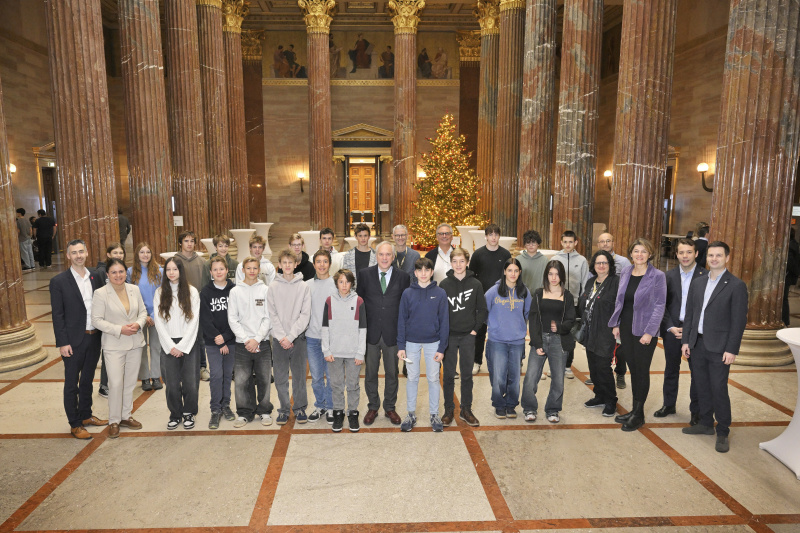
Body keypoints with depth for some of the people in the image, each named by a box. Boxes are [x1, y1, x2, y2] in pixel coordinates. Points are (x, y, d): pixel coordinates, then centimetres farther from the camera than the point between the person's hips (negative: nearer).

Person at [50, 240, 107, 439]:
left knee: (87, 381, 18)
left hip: (94, 338, 4)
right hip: (73, 341, -4)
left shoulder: (95, 277, 5)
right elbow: (57, 316, -9)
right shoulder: (59, 281, -8)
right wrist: (63, 343, -13)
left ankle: (86, 415, 34)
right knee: (72, 384, 7)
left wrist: (103, 334, 4)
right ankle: (75, 424, 18)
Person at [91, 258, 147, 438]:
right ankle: (114, 421, 14)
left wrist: (139, 323, -11)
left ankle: (126, 416, 29)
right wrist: (119, 329, -19)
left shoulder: (134, 289, 3)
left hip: (135, 342, 4)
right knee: (116, 384, -4)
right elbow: (96, 320, -10)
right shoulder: (100, 293, -10)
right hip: (114, 345, -4)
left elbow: (143, 311, 10)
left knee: (130, 382, 13)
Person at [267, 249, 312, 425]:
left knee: (299, 376, 7)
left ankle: (300, 408, 21)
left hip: (298, 338, -1)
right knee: (281, 377, 7)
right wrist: (281, 337, -10)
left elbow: (305, 315, -6)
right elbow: (272, 315, -1)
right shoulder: (273, 287, 2)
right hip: (279, 338, 1)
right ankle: (284, 409, 20)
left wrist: (291, 336, -12)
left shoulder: (304, 287, 0)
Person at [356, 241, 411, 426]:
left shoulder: (403, 277, -1)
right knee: (370, 372, 11)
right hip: (371, 332, 0)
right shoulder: (364, 275, -1)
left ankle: (390, 408, 29)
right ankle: (372, 407, 30)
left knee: (392, 373, 12)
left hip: (392, 333, 0)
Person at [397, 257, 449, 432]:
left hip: (433, 342, 0)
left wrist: (442, 347, -6)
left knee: (433, 378, 9)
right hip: (412, 342, 1)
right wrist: (401, 346, -4)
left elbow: (444, 321, -2)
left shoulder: (440, 293, -4)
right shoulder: (407, 293, -2)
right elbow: (402, 320, 0)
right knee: (412, 378, 10)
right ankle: (411, 414, 24)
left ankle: (434, 414, 23)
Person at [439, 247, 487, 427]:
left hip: (468, 335, 1)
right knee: (448, 374, 6)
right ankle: (449, 410, 18)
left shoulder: (475, 284, 0)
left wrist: (475, 328, -2)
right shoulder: (444, 284, -2)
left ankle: (466, 410, 21)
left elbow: (483, 310, 5)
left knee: (467, 374, 9)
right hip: (449, 335, -1)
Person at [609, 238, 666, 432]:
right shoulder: (625, 272, 7)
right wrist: (616, 324, 9)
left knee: (642, 371, 4)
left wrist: (649, 332, -16)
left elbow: (659, 306, -11)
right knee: (633, 369, 13)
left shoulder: (657, 276, -9)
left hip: (644, 331, -5)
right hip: (626, 328, 5)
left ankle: (638, 415, 17)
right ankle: (635, 410, 26)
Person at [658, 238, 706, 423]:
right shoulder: (669, 276, 4)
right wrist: (671, 327, -6)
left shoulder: (705, 276, -6)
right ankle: (669, 404, 29)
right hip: (672, 329, 3)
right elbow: (662, 305, 4)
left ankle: (696, 410, 21)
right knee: (671, 369, 15)